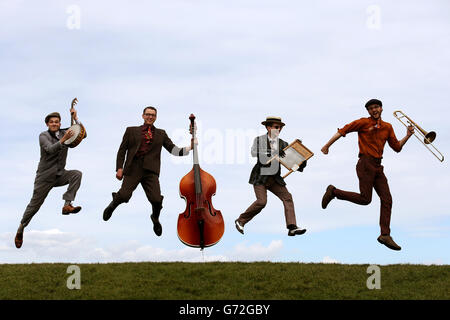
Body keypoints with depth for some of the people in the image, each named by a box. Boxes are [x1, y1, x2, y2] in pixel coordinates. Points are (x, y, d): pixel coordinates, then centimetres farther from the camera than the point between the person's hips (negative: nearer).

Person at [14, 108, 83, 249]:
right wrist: (63, 140, -43)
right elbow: (50, 149, -29)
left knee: (77, 174, -24)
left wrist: (75, 118, -9)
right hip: (45, 176, -4)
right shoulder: (43, 136, -9)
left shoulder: (63, 133, 5)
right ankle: (21, 228, 22)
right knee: (35, 204, 2)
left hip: (60, 174, 4)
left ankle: (67, 205, -26)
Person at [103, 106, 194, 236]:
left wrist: (190, 147, -2)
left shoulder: (161, 134, 20)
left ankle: (155, 218, 20)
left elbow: (174, 150, 14)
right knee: (124, 196, -18)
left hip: (150, 171, 1)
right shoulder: (131, 130, 16)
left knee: (156, 199, -16)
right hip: (133, 168, -1)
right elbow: (122, 150, 12)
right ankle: (112, 205, 21)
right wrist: (119, 168, 1)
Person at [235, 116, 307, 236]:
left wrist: (300, 165, -16)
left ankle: (292, 227, -14)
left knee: (287, 197, -10)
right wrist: (274, 153, -28)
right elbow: (254, 153, -20)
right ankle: (240, 221, 1)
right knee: (261, 201, -18)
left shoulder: (283, 144, 7)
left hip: (275, 178, 5)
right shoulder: (259, 140, -2)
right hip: (260, 177, -4)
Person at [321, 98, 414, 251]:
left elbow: (397, 147, 17)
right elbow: (343, 131, -1)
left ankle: (385, 235, -2)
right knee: (365, 199, -12)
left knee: (387, 199, -3)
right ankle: (333, 192, 8)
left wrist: (408, 136, 2)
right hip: (365, 164, -6)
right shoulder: (364, 123, -1)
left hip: (378, 167, 6)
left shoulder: (387, 127, 15)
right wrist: (327, 146, -5)